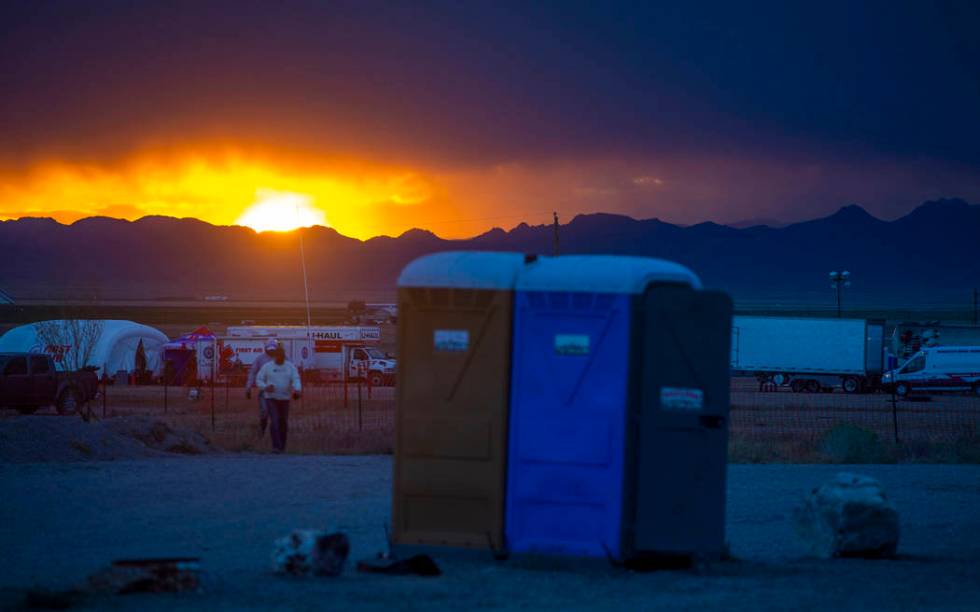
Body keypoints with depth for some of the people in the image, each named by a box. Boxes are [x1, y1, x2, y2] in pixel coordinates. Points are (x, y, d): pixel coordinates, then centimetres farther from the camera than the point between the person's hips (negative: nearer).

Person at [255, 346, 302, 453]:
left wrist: (297, 390, -33)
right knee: (274, 421, -17)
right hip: (271, 398, -2)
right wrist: (266, 387, -20)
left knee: (283, 423, 8)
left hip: (284, 399, 2)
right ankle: (276, 447, -19)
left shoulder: (290, 367, 0)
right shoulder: (267, 367, -3)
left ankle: (282, 446, 29)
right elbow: (258, 380, 1)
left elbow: (296, 380, -11)